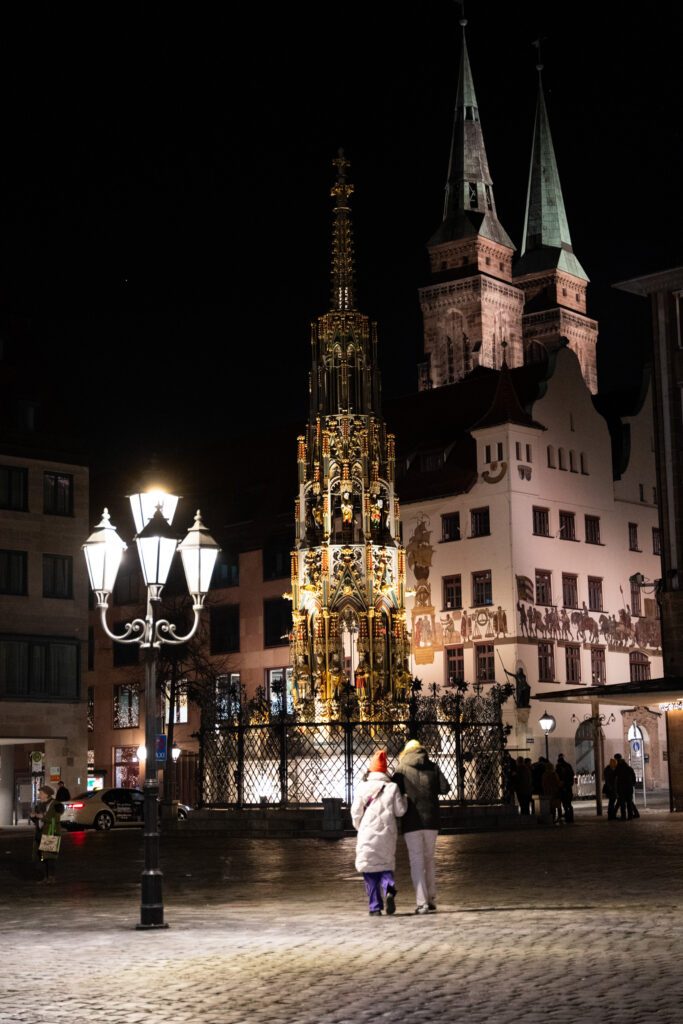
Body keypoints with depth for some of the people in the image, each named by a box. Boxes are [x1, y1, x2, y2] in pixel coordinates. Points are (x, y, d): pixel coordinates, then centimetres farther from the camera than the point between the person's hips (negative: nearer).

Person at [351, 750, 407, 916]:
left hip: (367, 834, -1)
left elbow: (356, 812, 1)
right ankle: (389, 889, -16)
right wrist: (403, 798, 18)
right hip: (387, 834, 1)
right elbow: (400, 811, -1)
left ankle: (375, 907, 0)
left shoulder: (362, 788, 0)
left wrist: (359, 827, 20)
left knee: (370, 870, 6)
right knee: (387, 864, 15)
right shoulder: (392, 787, 0)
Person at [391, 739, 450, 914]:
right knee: (429, 860, 15)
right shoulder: (433, 767, 7)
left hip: (411, 821, -2)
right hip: (431, 820, 2)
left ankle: (422, 903, -8)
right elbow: (445, 788, 0)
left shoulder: (402, 769, 2)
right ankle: (431, 900, 18)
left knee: (417, 861, -1)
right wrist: (430, 789, 15)